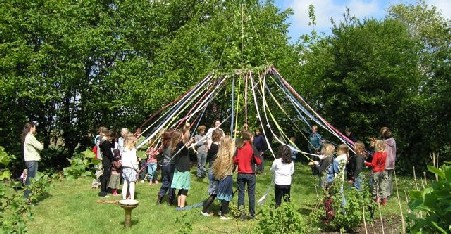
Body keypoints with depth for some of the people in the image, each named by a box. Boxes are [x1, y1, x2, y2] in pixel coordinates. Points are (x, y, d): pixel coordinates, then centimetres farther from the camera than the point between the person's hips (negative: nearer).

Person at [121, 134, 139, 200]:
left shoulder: (124, 148, 9)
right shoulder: (132, 149, -13)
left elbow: (123, 159, 10)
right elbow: (133, 160, -15)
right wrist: (136, 167, -6)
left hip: (124, 167, 8)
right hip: (130, 167, -8)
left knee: (125, 183, 14)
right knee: (131, 183, -3)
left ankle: (124, 198, 20)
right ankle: (132, 198, -3)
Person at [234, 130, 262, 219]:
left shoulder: (239, 148, -4)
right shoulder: (252, 148, -13)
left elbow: (235, 161, -1)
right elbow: (258, 162, -12)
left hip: (240, 174, 2)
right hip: (250, 174, -2)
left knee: (240, 193, 9)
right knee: (251, 194, 10)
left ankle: (240, 213, 12)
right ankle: (252, 213, 18)